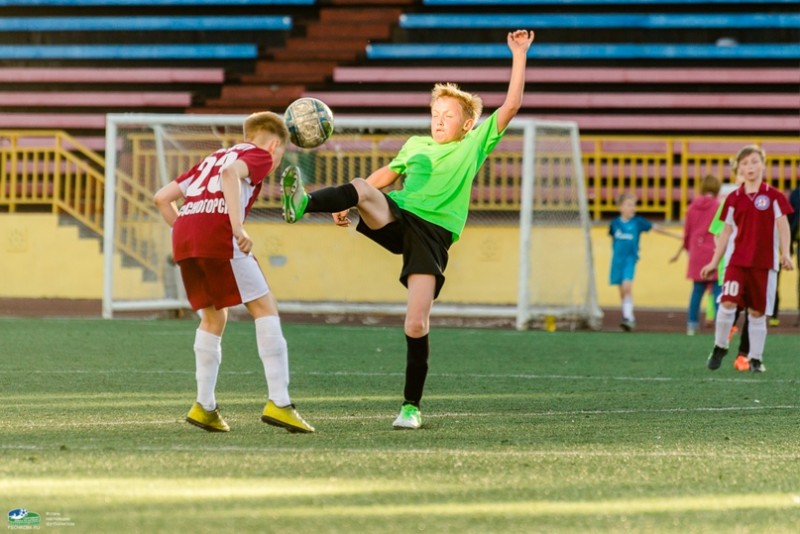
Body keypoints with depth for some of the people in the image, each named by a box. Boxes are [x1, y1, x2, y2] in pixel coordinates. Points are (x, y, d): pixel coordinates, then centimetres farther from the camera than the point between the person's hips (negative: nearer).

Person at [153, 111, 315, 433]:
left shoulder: (211, 158, 34)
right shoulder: (259, 155, 13)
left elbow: (162, 197, 27)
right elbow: (231, 172, -13)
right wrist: (237, 226, -20)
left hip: (183, 237, 7)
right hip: (219, 235, -7)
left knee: (213, 317, 22)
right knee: (265, 309, 0)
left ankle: (205, 406, 19)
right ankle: (278, 403, -7)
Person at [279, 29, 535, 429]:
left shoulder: (474, 145, 12)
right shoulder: (415, 145, 22)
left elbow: (511, 105, 5)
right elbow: (383, 176, 32)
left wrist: (519, 55, 1)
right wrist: (347, 203, 19)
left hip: (433, 233, -2)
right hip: (394, 216, 2)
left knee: (416, 326, -11)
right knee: (361, 188, -32)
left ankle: (411, 406, 4)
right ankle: (302, 204, -60)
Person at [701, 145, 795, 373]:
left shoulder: (773, 196, -1)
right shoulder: (734, 199, 6)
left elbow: (782, 226, -1)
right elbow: (726, 232, 11)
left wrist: (785, 254, -14)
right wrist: (714, 262, 11)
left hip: (764, 263, -1)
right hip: (737, 260, 1)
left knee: (757, 311, 3)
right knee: (728, 303, -15)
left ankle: (756, 358, 14)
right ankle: (719, 347, 4)